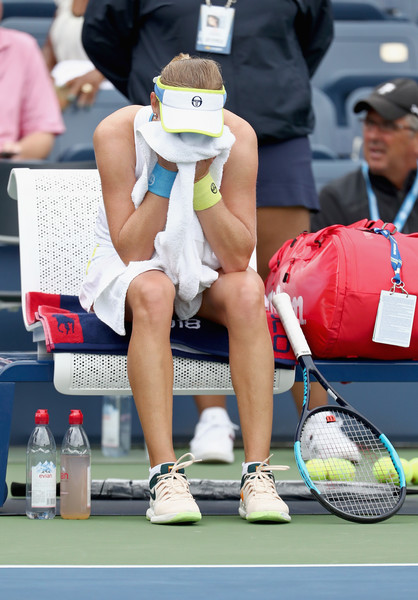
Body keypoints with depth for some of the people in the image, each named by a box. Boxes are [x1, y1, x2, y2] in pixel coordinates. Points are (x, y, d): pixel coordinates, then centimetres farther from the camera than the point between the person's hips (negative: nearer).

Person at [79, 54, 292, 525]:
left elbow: (238, 258, -17)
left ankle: (258, 474, -36)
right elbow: (132, 251, -20)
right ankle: (165, 475, -42)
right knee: (153, 292, -37)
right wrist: (165, 173, -28)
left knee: (248, 291, -32)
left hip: (207, 271, 2)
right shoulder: (117, 134, -20)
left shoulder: (238, 138, -16)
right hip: (134, 269, -2)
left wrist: (201, 181, -27)